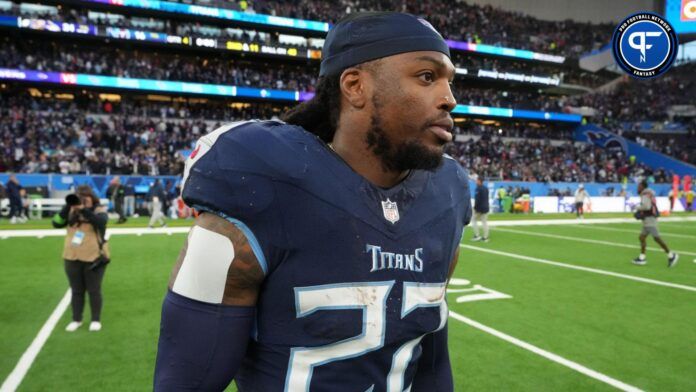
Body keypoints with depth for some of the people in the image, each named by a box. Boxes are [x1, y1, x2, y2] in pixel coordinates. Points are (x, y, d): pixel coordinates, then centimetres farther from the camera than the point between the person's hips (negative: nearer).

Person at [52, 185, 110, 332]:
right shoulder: (71, 212, 4)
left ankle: (96, 320, 20)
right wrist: (67, 207, -17)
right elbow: (56, 223, -7)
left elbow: (101, 221, -27)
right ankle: (76, 319, 28)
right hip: (72, 258, 4)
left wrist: (84, 210, -35)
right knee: (76, 291, 15)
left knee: (94, 290, 7)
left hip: (93, 258, -3)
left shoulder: (99, 211, -6)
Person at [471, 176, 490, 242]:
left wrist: (475, 207, -16)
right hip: (485, 208, 8)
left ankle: (477, 235, -1)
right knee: (484, 222, 8)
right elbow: (486, 198, 17)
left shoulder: (478, 188, -14)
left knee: (474, 220, 6)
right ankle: (485, 237, 7)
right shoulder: (486, 188, 12)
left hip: (479, 208, -8)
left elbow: (477, 199, -19)